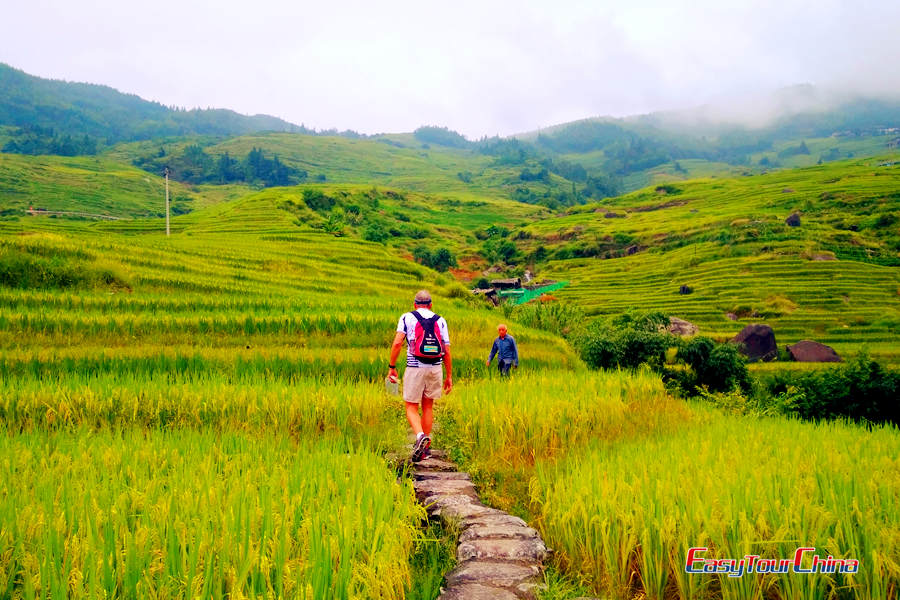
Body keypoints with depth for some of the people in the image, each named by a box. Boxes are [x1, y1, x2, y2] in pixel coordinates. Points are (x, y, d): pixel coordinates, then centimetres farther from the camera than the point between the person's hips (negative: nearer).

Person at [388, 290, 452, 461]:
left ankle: (420, 436, -22)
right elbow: (447, 351, 5)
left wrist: (391, 367, -3)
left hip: (415, 368, -3)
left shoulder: (407, 317, 3)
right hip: (435, 368, 3)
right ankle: (425, 448, 16)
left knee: (411, 408, 5)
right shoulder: (440, 321, 9)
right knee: (428, 407, 14)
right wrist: (449, 376, 10)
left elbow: (397, 343, -10)